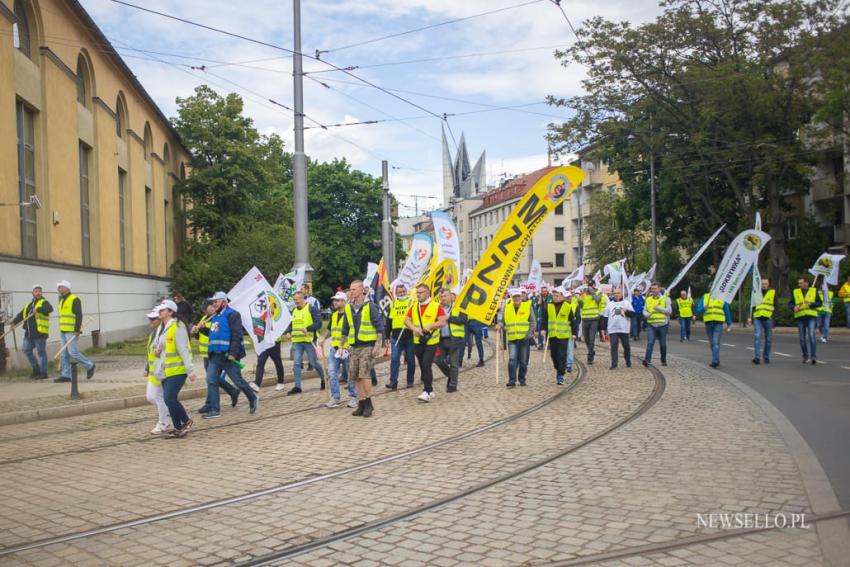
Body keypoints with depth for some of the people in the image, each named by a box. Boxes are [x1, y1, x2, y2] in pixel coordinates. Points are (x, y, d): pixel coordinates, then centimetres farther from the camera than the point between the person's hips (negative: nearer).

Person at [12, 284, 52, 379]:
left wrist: (38, 309, -37)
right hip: (29, 333, 7)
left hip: (40, 332, -7)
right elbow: (21, 314, 20)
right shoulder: (28, 304, 21)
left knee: (41, 352, -4)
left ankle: (43, 373, 2)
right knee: (26, 350, 7)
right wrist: (14, 321, 5)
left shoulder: (44, 302, -2)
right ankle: (36, 368, 21)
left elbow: (50, 309, -23)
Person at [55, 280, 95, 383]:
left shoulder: (74, 299, -9)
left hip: (72, 332, -9)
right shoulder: (62, 300, 18)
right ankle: (66, 375, 8)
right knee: (65, 354, 6)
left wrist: (77, 329, -23)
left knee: (73, 352, -12)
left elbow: (79, 315, -16)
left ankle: (89, 366, 4)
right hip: (63, 332, 9)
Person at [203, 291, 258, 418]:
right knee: (211, 380, -1)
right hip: (215, 355, 8)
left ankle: (253, 399, 23)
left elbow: (237, 335, -17)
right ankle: (213, 410, 2)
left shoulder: (232, 315, -10)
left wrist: (233, 353, -22)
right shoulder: (215, 317, 17)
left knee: (238, 380, 1)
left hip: (228, 355, -8)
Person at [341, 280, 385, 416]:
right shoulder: (348, 308, 11)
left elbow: (379, 327, -8)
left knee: (364, 373, -16)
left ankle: (368, 404, -4)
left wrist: (378, 346, -13)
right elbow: (345, 329, 21)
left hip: (368, 345, -6)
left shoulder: (370, 306, -6)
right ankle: (361, 404, 14)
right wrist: (343, 345, 18)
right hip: (354, 346, 6)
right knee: (355, 377, 5)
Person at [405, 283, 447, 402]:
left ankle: (427, 392, -12)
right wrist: (414, 328, -16)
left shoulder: (436, 306, -6)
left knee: (426, 365, -15)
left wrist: (430, 326, -23)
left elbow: (442, 322, -10)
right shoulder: (413, 307, 9)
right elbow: (406, 320, 3)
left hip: (431, 342, -5)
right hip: (418, 342, 6)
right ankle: (430, 390, 26)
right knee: (423, 367, 12)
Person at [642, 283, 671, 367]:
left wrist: (658, 308, -17)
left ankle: (663, 360, 23)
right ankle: (647, 360, -21)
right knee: (650, 342, -12)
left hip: (662, 325, -1)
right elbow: (644, 310, 9)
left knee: (662, 344, 9)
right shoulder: (648, 299, 9)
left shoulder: (665, 299, 0)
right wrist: (647, 314, -14)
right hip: (651, 325, 1)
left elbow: (669, 310, -8)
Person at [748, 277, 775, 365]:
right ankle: (756, 357, -17)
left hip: (768, 319, 0)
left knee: (768, 339, 6)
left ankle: (766, 357, 18)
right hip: (757, 318, 0)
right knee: (757, 336, -12)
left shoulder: (773, 292, 7)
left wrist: (773, 316, -9)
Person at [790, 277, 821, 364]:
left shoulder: (814, 291, 4)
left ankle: (813, 356, -14)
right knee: (802, 338, 7)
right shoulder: (795, 292, 7)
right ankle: (805, 356, 21)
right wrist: (793, 307, -13)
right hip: (800, 317, 2)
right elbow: (790, 303, 9)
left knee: (811, 335, -15)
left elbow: (819, 303, 2)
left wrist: (811, 304, -16)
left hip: (811, 316, -2)